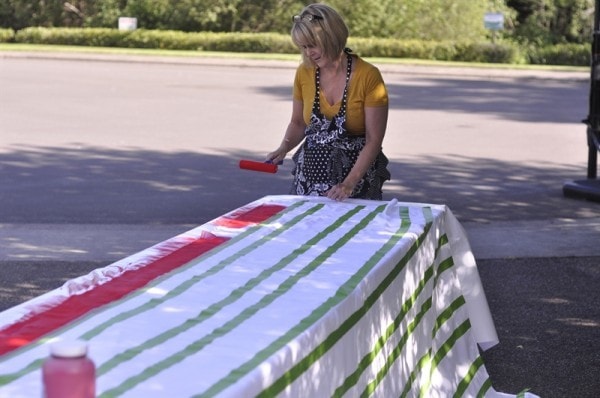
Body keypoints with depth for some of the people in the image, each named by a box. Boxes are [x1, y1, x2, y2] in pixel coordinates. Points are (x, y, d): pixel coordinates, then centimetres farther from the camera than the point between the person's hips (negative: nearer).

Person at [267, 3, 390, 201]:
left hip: (357, 174, -3)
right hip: (311, 177, 4)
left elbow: (373, 140, -14)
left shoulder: (368, 76, -14)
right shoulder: (304, 73, -2)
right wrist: (283, 149, -6)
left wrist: (349, 184, -23)